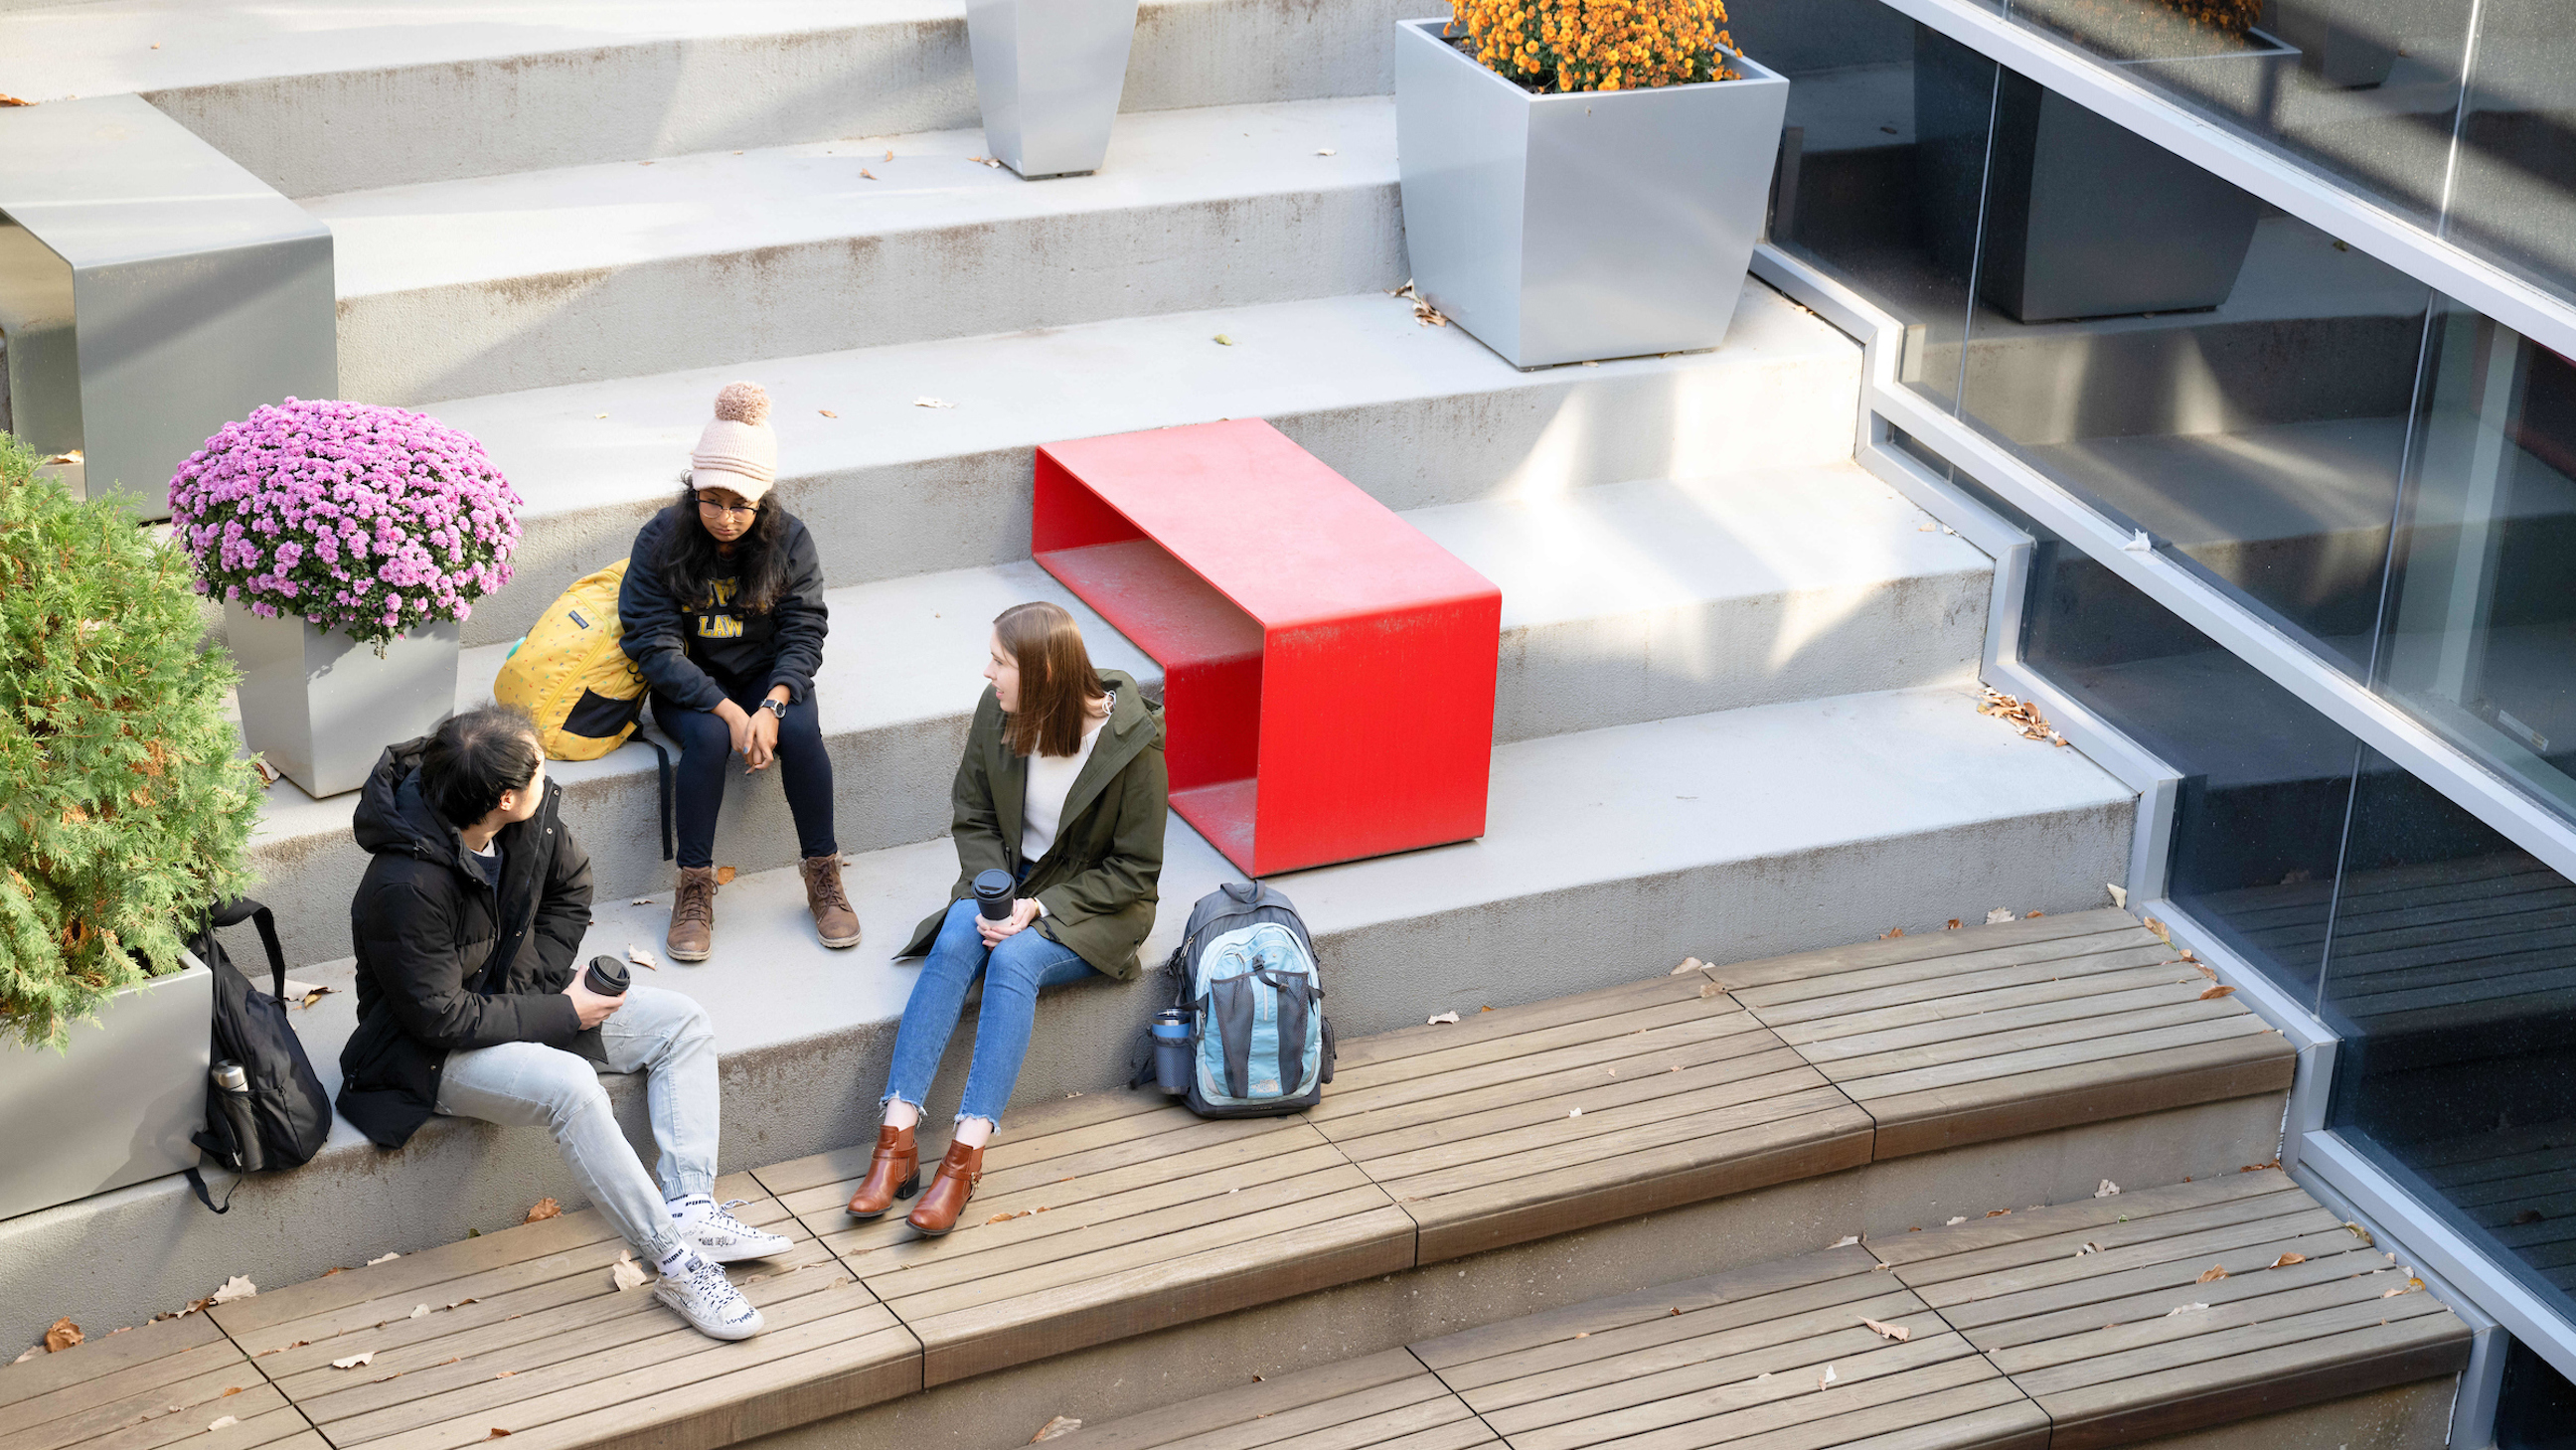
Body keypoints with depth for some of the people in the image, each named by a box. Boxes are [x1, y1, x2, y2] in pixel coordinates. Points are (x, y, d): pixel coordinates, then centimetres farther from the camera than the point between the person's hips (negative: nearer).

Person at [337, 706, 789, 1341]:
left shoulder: (535, 815, -12)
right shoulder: (405, 887, -33)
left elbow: (569, 890, 9)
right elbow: (444, 1020, -27)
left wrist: (533, 984, -4)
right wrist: (560, 1014, -21)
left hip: (509, 1002, 9)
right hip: (433, 1052, -9)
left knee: (683, 1024, 0)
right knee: (569, 1085, -35)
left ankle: (690, 1210, -12)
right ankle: (676, 1266, -27)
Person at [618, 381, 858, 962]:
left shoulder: (788, 538, -9)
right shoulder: (661, 540, -15)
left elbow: (803, 634, -8)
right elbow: (654, 646, -18)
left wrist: (772, 706, -27)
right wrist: (728, 711, -28)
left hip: (768, 675, 2)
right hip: (688, 685, -1)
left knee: (800, 731, -29)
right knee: (708, 737, -33)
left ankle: (823, 878, -14)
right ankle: (695, 889, -22)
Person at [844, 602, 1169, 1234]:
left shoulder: (1133, 741, -20)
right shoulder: (998, 712, -7)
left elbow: (1134, 871, -13)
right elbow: (974, 819, 5)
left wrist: (1039, 907, -22)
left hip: (1092, 905, -4)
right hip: (1009, 880, 4)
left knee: (1014, 959, -33)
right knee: (956, 940, -28)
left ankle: (965, 1157, -37)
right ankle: (896, 1140, -34)